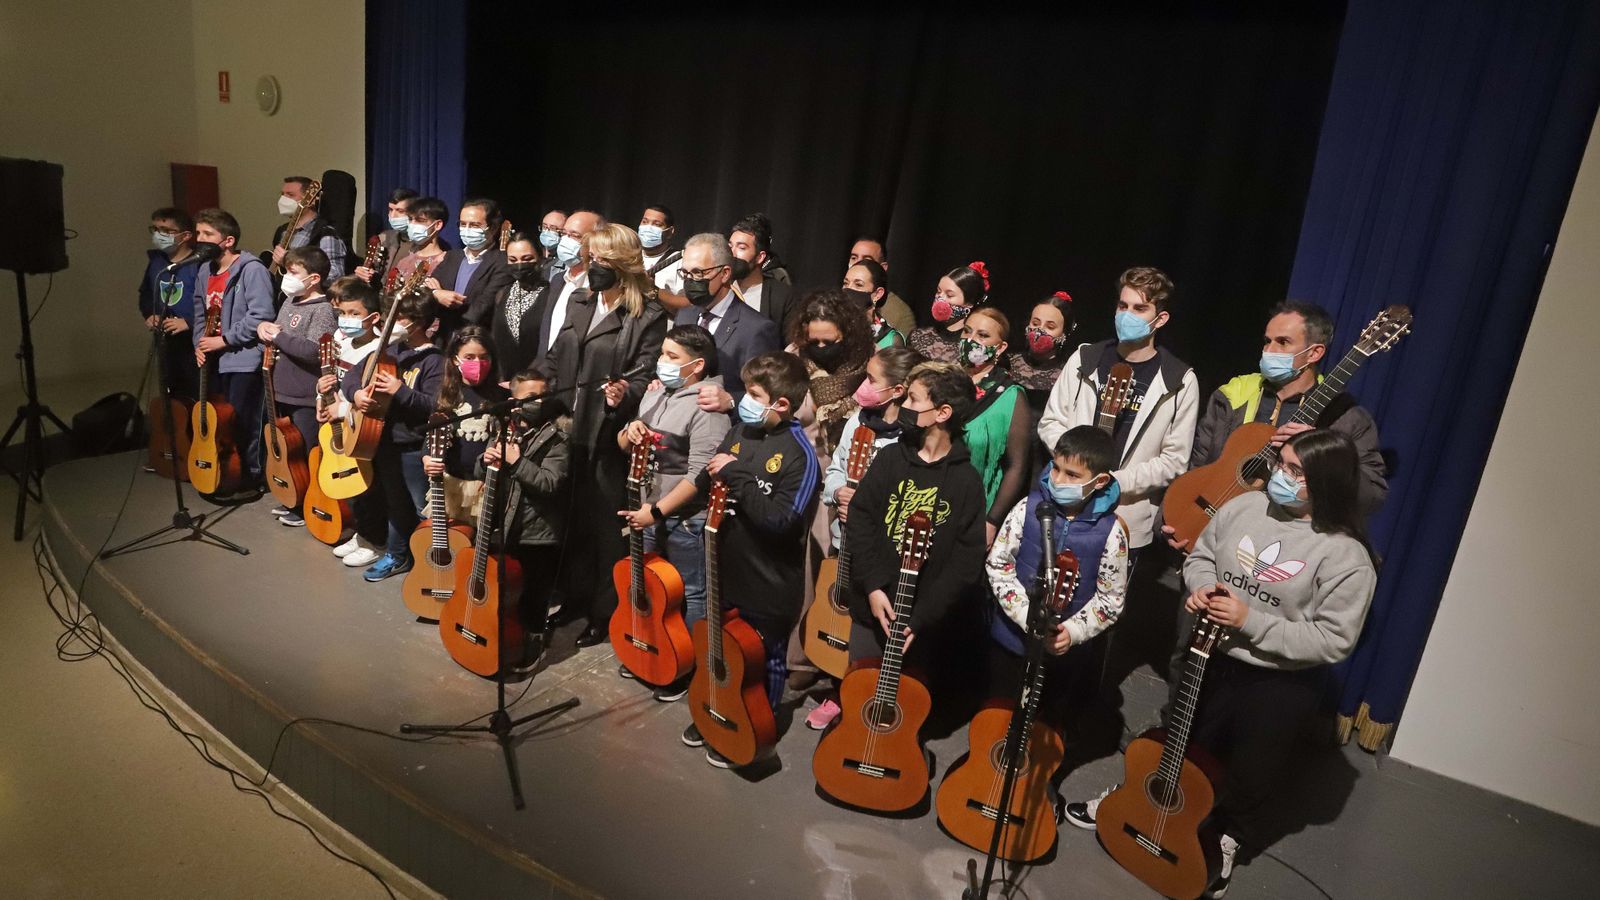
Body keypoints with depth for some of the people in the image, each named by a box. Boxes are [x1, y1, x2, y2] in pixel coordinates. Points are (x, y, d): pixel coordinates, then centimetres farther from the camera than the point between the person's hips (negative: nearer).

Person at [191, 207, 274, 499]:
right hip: (214, 360, 9)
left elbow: (260, 316, -21)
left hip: (243, 360, -8)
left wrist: (224, 340, -17)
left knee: (240, 424, -4)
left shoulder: (251, 269, -14)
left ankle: (249, 481, 8)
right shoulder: (204, 271, 13)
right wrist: (199, 343, 5)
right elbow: (200, 313, 22)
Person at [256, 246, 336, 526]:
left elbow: (314, 350, -29)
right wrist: (264, 328, 1)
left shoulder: (323, 310, -16)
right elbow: (271, 331, 24)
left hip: (307, 398, -10)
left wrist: (278, 336, -20)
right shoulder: (289, 303, 12)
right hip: (283, 392, 10)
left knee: (306, 456, -1)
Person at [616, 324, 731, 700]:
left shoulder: (707, 408, -21)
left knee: (689, 596, 6)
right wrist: (629, 434, -10)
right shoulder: (655, 393, 6)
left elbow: (699, 476, -25)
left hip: (686, 519, -8)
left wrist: (657, 512, -23)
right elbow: (625, 445, 14)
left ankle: (687, 669, 22)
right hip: (649, 510, 9)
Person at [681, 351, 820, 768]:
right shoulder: (741, 432, 0)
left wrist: (736, 477, -28)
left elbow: (783, 521, -30)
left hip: (769, 585, -6)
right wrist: (712, 477, -15)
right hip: (727, 570, 7)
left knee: (762, 663, 14)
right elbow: (704, 486, 8)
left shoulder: (800, 455, -21)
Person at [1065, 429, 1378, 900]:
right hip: (1209, 656, 4)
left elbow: (1333, 640, -22)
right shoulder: (1244, 506, -7)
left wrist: (1250, 620, -25)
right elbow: (1201, 556, 7)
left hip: (1280, 684, -4)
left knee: (1250, 773, 18)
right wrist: (1201, 587, -14)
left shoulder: (1346, 558, -21)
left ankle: (1226, 838, 45)